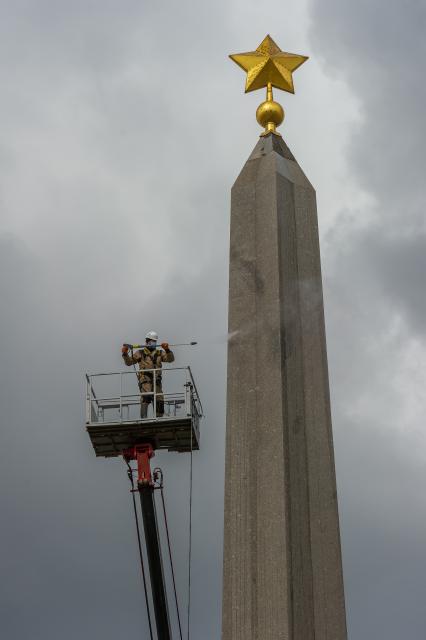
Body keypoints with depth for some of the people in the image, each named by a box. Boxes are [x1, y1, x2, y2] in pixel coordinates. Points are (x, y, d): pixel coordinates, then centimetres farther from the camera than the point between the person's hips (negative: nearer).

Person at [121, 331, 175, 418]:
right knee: (146, 397, -27)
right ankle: (143, 418, -34)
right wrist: (125, 354, -3)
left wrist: (167, 349, -7)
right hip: (145, 379, -4)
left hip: (156, 380, 4)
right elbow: (129, 362, 15)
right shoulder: (140, 353, 15)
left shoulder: (159, 353, 21)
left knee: (159, 401, 2)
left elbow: (171, 359, 9)